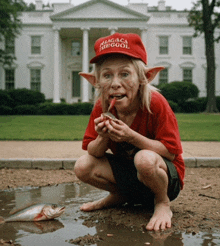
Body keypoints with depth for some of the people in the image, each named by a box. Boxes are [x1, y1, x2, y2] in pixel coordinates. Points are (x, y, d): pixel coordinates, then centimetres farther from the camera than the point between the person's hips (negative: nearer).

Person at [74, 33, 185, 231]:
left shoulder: (155, 103, -24)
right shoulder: (101, 107, -10)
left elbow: (171, 152, -23)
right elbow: (93, 153, -5)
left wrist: (132, 137, -34)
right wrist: (102, 138, -28)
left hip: (167, 177, -5)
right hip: (127, 171, 5)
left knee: (145, 159, -39)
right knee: (82, 167, -16)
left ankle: (163, 203, -6)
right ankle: (119, 196, 15)